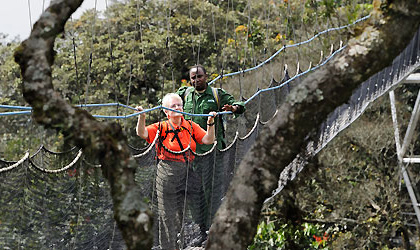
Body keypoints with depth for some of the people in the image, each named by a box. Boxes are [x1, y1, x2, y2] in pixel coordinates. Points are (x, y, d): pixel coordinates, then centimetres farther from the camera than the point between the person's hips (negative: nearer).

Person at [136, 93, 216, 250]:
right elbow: (142, 133, -12)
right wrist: (142, 116, -27)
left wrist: (210, 124, -9)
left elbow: (208, 140, 5)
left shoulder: (191, 126, 11)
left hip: (190, 172, 3)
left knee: (197, 210, 2)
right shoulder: (161, 128, 2)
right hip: (168, 176, -3)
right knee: (169, 214, 3)